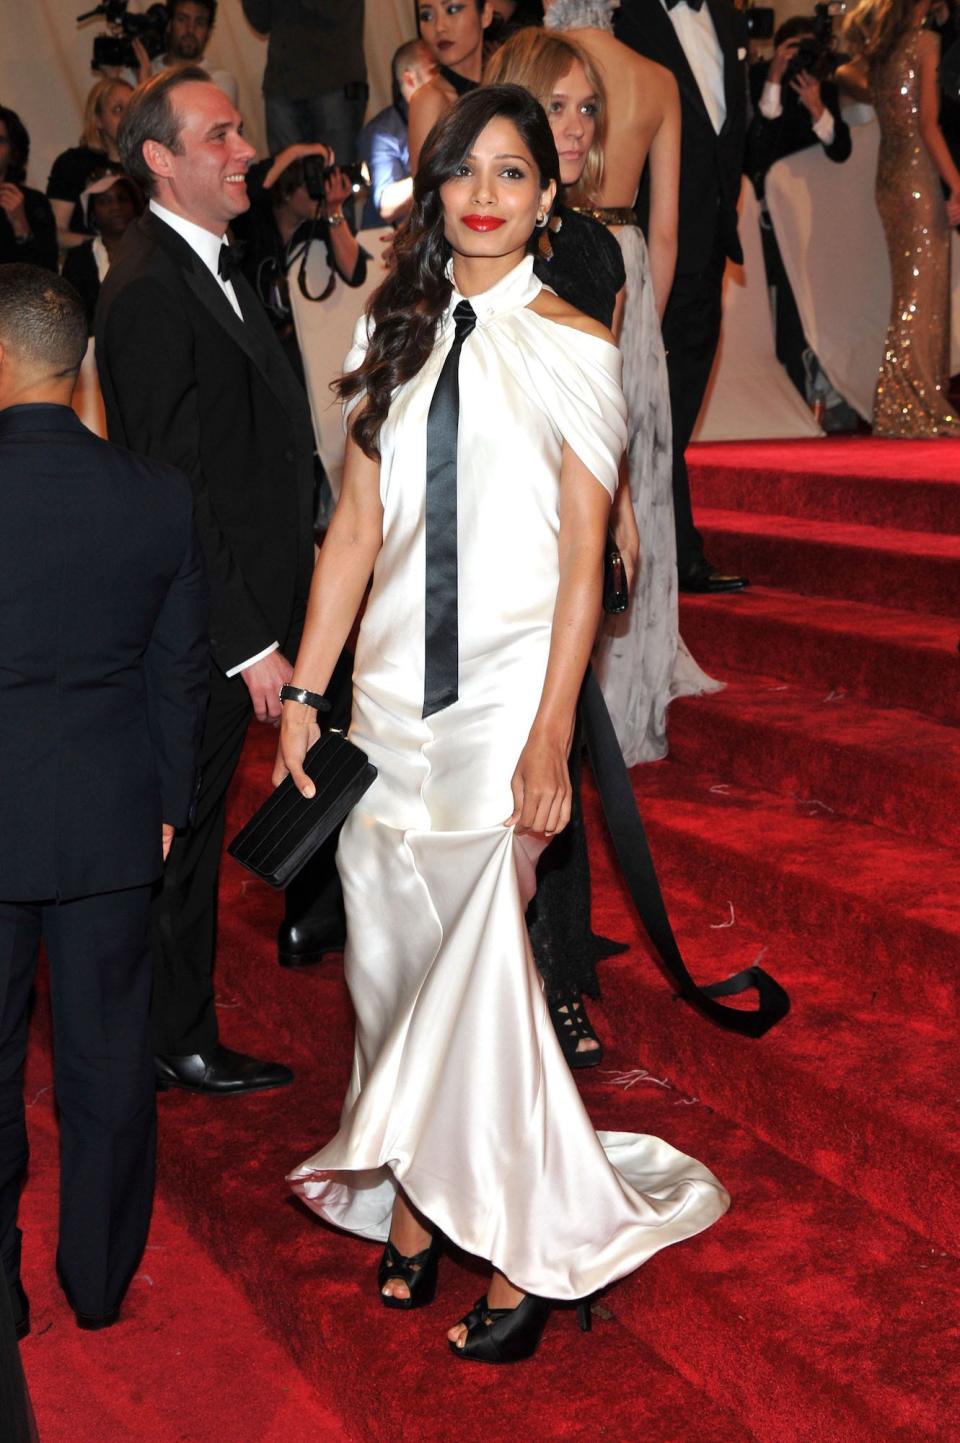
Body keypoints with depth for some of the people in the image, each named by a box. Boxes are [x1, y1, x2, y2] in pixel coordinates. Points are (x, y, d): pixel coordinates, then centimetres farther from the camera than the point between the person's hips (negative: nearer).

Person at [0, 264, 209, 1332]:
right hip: (114, 823, 3)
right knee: (107, 1054, 16)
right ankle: (100, 1280, 30)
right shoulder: (160, 496, -5)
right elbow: (180, 670, 1)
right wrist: (168, 802, 12)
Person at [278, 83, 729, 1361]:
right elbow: (355, 527, 10)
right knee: (393, 956, 8)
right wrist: (305, 690, 6)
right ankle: (409, 1211, 24)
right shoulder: (395, 333, 10)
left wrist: (550, 731, -13)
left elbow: (583, 556, -6)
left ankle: (521, 1258, 8)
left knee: (477, 963, -6)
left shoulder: (572, 346, -2)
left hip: (507, 685, -4)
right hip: (394, 688, 5)